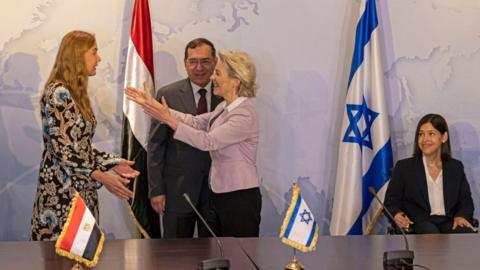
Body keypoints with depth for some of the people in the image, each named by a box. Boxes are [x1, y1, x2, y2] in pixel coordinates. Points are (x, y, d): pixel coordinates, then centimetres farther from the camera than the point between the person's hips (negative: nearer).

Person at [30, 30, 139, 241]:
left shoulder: (75, 93, 12)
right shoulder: (58, 94, -15)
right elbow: (62, 150, -20)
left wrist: (113, 163, 9)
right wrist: (101, 176, -22)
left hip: (81, 190, 9)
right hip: (62, 192, -9)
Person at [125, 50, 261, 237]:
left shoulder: (245, 115, -18)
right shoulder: (225, 107, 10)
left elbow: (209, 141, -23)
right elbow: (196, 122, 4)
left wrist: (171, 121, -22)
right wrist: (151, 104, 1)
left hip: (240, 200, -9)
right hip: (219, 196, 9)